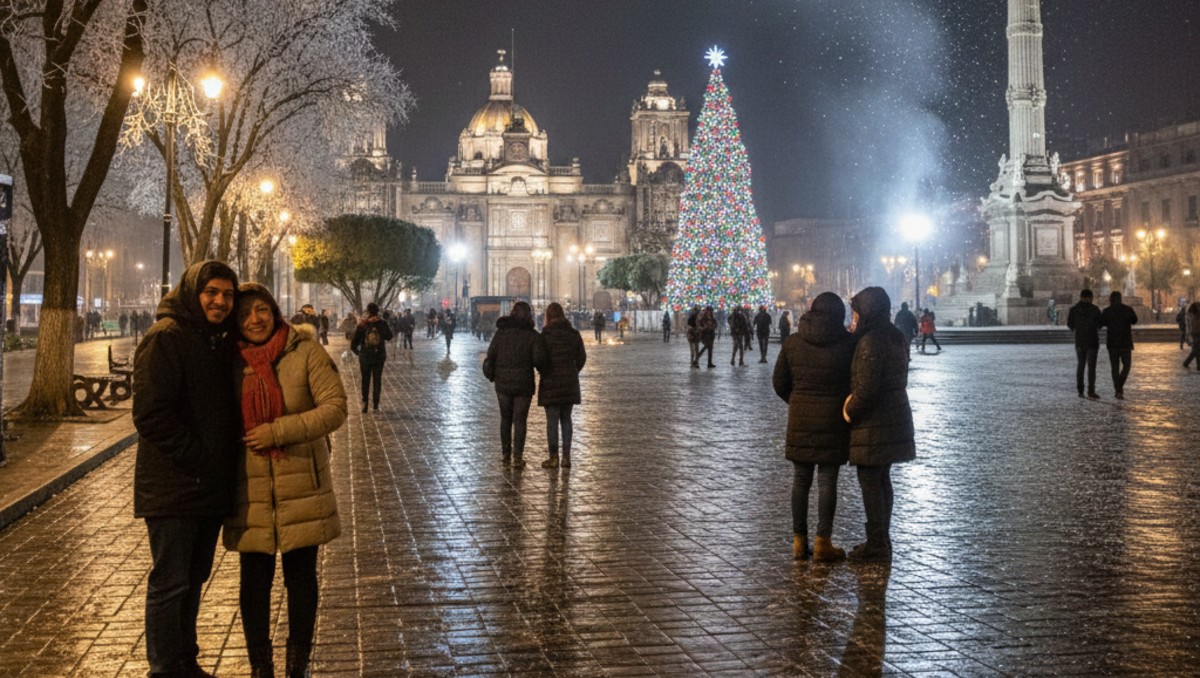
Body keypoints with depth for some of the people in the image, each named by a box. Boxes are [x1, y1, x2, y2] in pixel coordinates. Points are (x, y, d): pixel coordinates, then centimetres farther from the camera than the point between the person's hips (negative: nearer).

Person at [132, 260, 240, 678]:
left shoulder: (222, 341, 13)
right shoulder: (166, 338, -13)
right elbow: (150, 413, -21)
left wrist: (223, 465, 8)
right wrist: (194, 459, -18)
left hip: (212, 487, 8)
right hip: (174, 486, -8)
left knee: (193, 580, 17)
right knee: (169, 584, 0)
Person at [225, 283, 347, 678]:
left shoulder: (305, 351, -5)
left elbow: (335, 408, -11)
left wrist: (277, 431, -17)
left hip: (301, 487, -2)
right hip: (251, 493, 2)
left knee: (301, 578, 9)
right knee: (254, 582, 7)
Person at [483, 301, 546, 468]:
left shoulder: (501, 332, 0)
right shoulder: (532, 335, -7)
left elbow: (490, 356, -2)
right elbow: (539, 358, -16)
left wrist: (491, 376, 12)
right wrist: (543, 370, 5)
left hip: (503, 383, 2)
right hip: (523, 384, -2)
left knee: (505, 418, 17)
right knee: (520, 420, 4)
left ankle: (506, 453, 25)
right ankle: (517, 457, 0)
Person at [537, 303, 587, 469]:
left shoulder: (545, 335, -13)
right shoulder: (574, 334, 2)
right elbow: (582, 357, 6)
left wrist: (544, 372, 8)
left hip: (551, 381, -4)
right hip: (570, 382, 4)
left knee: (552, 421, 2)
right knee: (566, 419, 12)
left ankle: (554, 457, 4)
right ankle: (566, 457, 10)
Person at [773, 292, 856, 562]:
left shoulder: (792, 342, -1)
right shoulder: (848, 343, -9)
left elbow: (779, 382, 4)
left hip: (800, 418, 3)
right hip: (833, 419, -3)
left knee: (800, 480, 9)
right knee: (827, 481, 2)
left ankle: (799, 541, 13)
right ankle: (823, 542, 4)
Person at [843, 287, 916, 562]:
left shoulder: (870, 342, -20)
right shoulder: (895, 337, 10)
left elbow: (866, 387, -25)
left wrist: (850, 411, -8)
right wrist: (854, 401, 11)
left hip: (873, 424, -10)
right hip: (895, 418, 10)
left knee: (870, 482, -2)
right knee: (882, 480, 17)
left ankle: (877, 545, 3)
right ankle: (881, 540, 26)